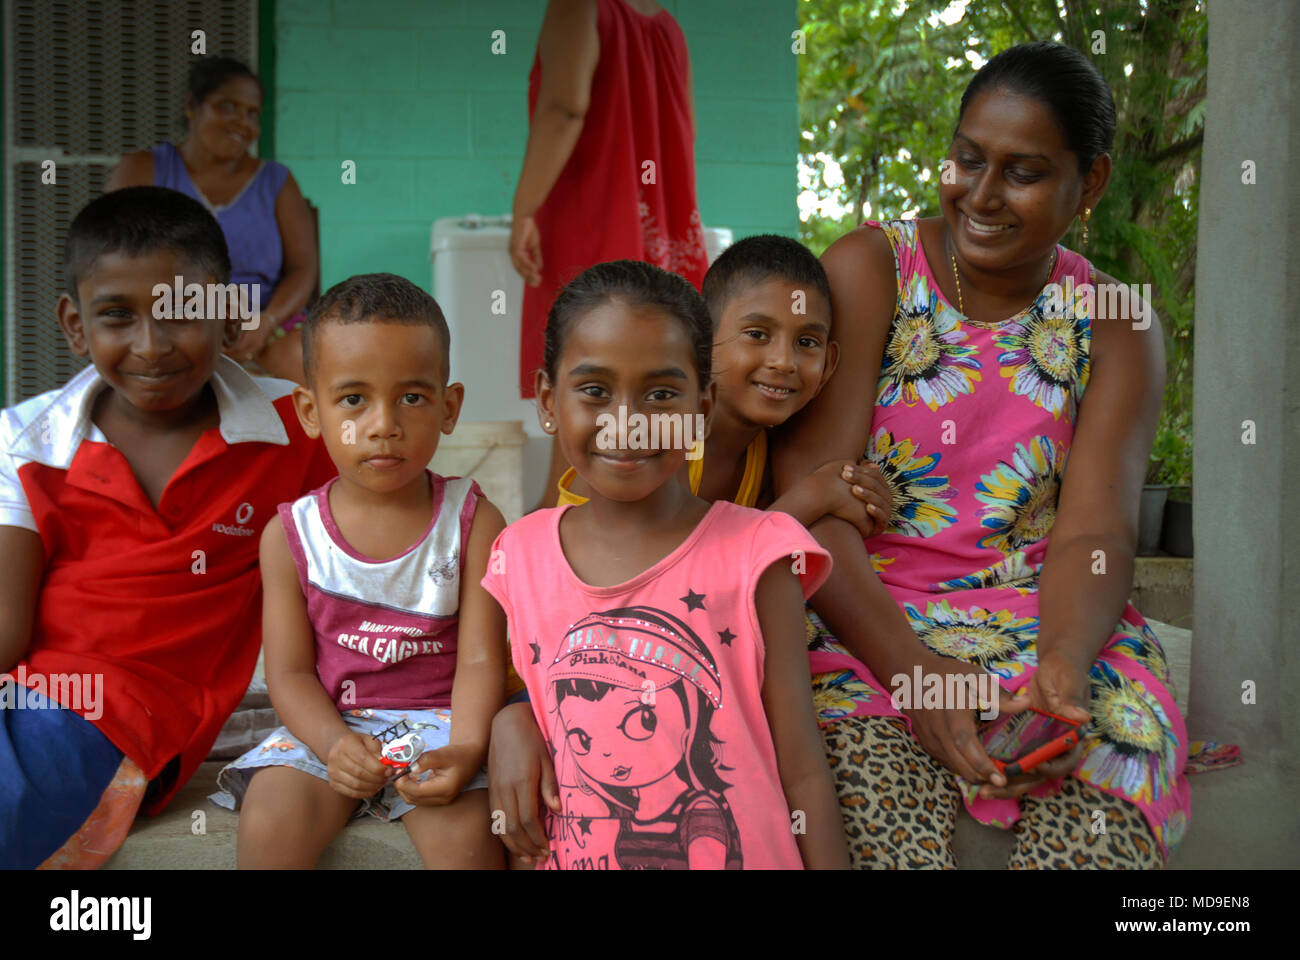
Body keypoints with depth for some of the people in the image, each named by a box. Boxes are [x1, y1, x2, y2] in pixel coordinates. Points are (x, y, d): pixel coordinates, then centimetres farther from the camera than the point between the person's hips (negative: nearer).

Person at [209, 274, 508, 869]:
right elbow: (290, 671, -1)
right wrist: (335, 744, -20)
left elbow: (480, 659, -7)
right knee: (271, 821, -25)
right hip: (327, 727, 1)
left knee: (464, 828, -28)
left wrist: (466, 749, -26)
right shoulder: (290, 534, 0)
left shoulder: (473, 523, -3)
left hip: (436, 720, -1)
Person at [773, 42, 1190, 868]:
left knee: (1100, 828, -28)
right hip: (864, 618, -2)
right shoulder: (869, 270, -1)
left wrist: (1063, 660, -27)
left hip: (1046, 624, 2)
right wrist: (913, 670, -25)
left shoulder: (1116, 326, 7)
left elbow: (1095, 532, -4)